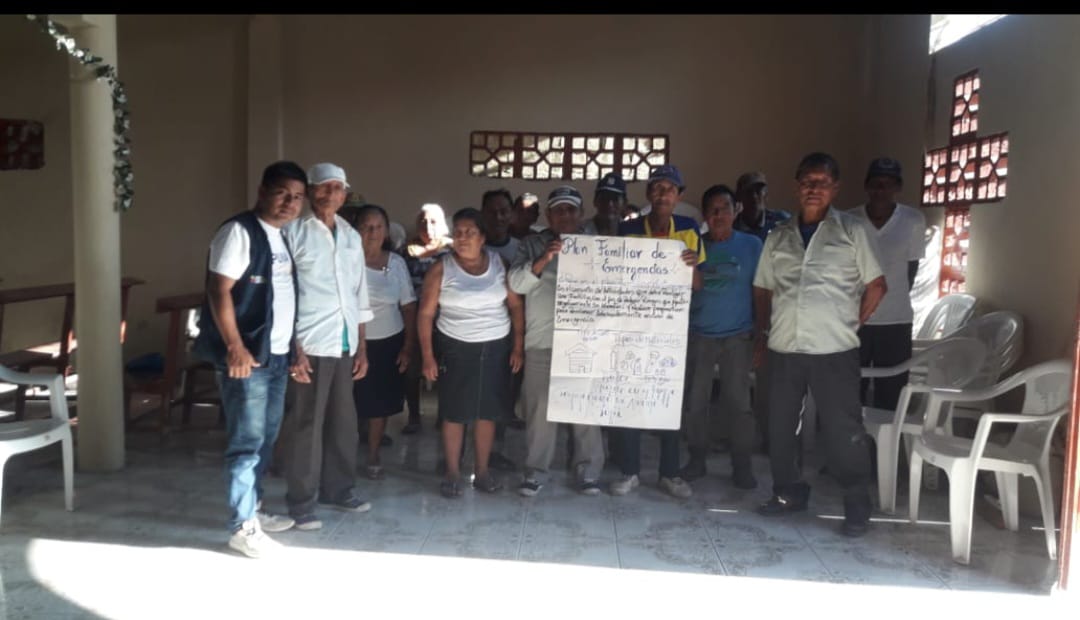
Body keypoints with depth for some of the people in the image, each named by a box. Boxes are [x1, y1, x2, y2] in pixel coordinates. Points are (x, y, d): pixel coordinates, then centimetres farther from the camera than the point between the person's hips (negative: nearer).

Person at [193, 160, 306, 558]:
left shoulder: (285, 236, 15)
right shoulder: (240, 231, -10)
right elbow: (219, 290, -16)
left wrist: (293, 347, 16)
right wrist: (235, 347, -20)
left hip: (277, 353, 8)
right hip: (246, 354, -8)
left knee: (266, 438, 14)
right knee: (247, 441, -4)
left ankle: (253, 509, 27)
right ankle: (243, 527, 4)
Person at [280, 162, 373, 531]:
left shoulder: (351, 236, 12)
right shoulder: (294, 232, -5)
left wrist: (361, 348, 12)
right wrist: (293, 349, -15)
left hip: (345, 345, 6)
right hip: (310, 345, -6)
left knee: (343, 422, 14)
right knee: (306, 425, 1)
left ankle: (337, 489, 29)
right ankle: (301, 501, 13)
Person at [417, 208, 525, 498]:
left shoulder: (499, 264, 0)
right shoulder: (441, 270, -4)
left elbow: (516, 305, 3)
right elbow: (426, 314, -3)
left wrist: (518, 346, -1)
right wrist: (428, 355, -8)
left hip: (496, 348, 2)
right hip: (456, 348, -2)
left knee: (487, 411, 8)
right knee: (454, 413, 3)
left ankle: (482, 472, 20)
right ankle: (452, 474, 15)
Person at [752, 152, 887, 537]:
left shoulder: (852, 231, 3)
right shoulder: (778, 236, 12)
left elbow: (876, 285, 4)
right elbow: (762, 290, 17)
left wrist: (851, 326, 0)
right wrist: (764, 334, 12)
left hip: (833, 349, -4)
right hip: (784, 348, 4)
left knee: (843, 429, 0)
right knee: (779, 426, 11)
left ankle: (857, 506, 12)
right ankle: (788, 492, 27)